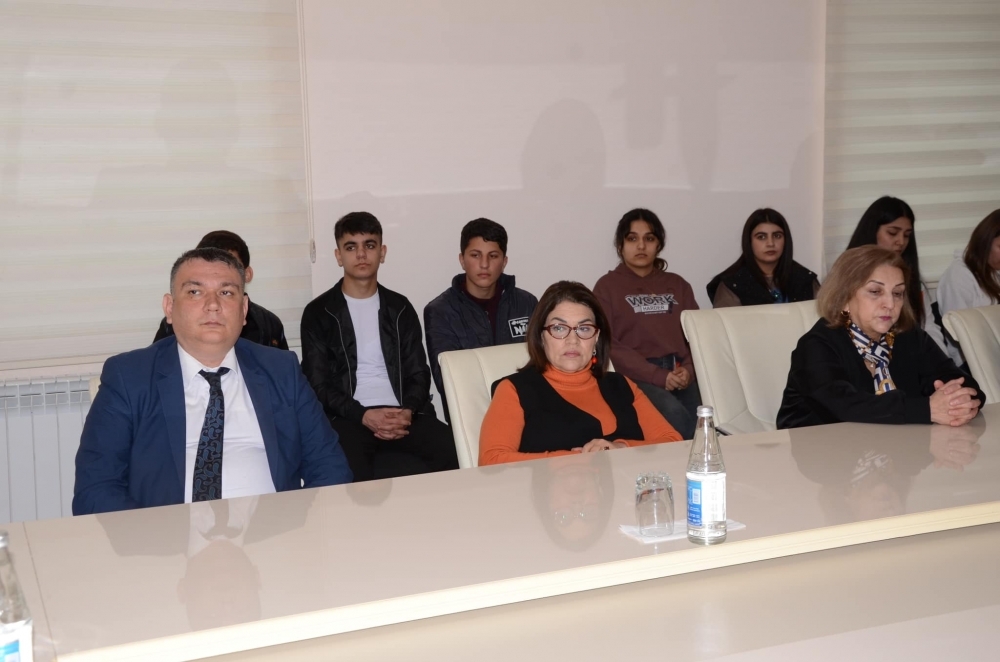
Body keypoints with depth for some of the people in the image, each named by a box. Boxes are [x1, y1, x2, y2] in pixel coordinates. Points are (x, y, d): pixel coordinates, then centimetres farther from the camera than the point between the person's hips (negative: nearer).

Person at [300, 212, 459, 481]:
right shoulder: (318, 313, 8)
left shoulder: (400, 308, 17)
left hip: (401, 414, 4)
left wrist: (408, 412, -10)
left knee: (454, 450, -26)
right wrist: (364, 415, -15)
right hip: (348, 417, -4)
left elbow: (419, 373, 12)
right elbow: (318, 385, 1)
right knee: (349, 471, -38)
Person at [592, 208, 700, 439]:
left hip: (682, 375, 3)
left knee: (701, 421, -28)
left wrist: (689, 369, -7)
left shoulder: (677, 284, 22)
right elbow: (608, 343, -2)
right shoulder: (607, 286, 9)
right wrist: (658, 376, -12)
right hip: (637, 376, -3)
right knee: (674, 413, -33)